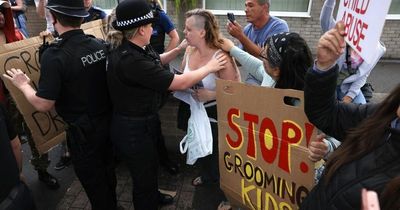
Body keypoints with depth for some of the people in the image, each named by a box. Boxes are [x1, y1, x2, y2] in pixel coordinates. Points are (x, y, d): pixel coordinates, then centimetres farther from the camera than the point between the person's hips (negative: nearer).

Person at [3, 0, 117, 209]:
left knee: (92, 180, 16)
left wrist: (23, 84, -1)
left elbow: (43, 104, -19)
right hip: (107, 121, 6)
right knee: (107, 170, 26)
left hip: (83, 130, -6)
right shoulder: (100, 45, -7)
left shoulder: (54, 55, -24)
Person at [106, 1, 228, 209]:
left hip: (142, 121, 10)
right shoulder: (131, 60, -34)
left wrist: (179, 49, 11)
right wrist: (209, 67, -15)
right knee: (144, 175, 13)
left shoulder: (130, 49, -3)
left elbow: (155, 62, 20)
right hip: (133, 129, -10)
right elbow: (180, 82, -29)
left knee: (150, 165, 31)